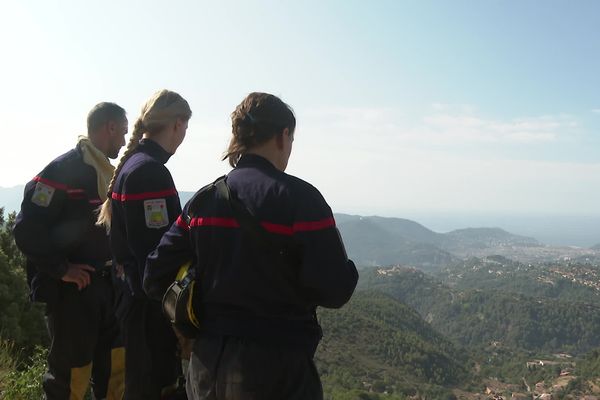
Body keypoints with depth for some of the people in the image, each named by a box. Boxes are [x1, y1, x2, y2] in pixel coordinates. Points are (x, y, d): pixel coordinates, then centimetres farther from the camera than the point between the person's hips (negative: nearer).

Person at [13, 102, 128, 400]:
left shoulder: (107, 173, 13)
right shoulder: (64, 170, -14)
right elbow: (27, 229, -20)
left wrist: (115, 264, 11)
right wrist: (61, 270, -17)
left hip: (108, 286, 8)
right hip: (72, 289, -8)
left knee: (116, 369, 14)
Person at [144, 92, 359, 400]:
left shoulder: (202, 200, -1)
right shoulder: (298, 198, -16)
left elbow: (156, 279, 0)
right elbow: (334, 291, -20)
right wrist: (345, 270, 2)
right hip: (276, 369, -4)